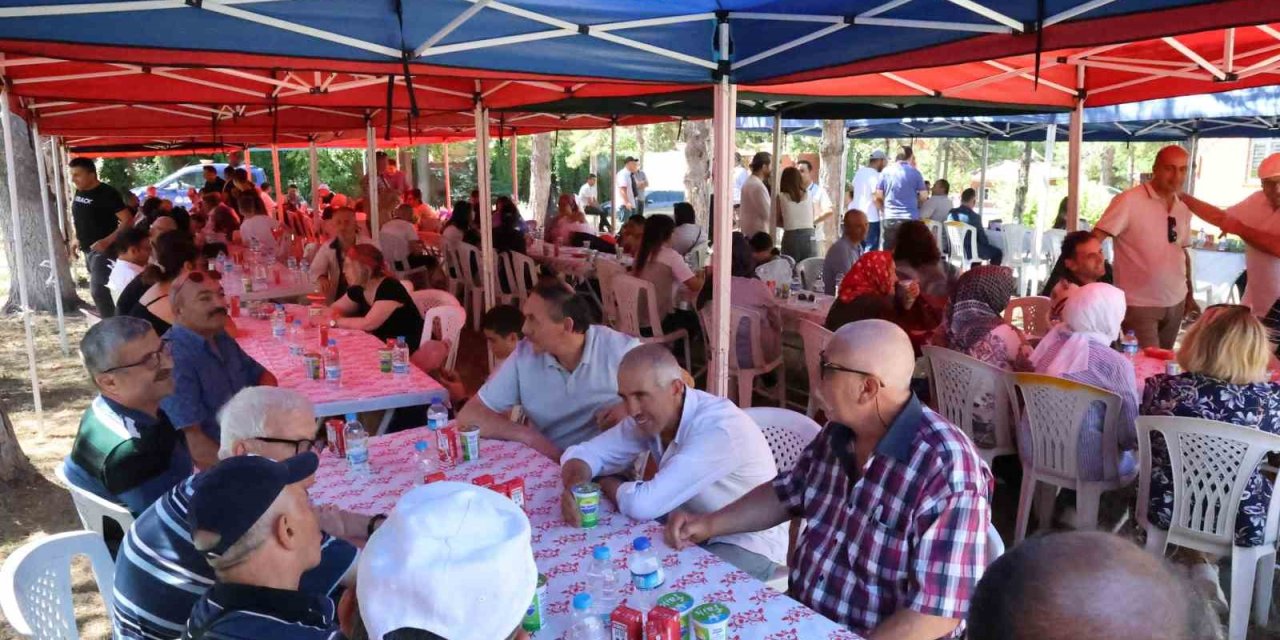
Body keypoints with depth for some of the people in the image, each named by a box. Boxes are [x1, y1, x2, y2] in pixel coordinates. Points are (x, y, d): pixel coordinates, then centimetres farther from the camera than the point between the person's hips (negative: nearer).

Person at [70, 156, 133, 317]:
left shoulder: (107, 193, -15)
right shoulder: (79, 193, 9)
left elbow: (128, 220, -19)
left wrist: (107, 240, -26)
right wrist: (78, 239, 13)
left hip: (102, 249, -9)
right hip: (88, 249, 9)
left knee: (98, 290, -16)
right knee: (101, 289, 16)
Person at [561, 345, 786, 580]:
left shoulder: (718, 429, -32)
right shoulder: (653, 416, -7)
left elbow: (645, 505, -35)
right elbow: (582, 453, -1)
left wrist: (604, 483, -14)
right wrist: (574, 488, -25)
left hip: (750, 545, -7)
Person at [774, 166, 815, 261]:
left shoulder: (780, 197, -1)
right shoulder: (808, 195, 6)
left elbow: (777, 221, 5)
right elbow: (812, 219, 12)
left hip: (791, 237, -2)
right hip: (809, 236, 2)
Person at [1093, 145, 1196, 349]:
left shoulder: (1183, 210, 9)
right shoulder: (1129, 201, -13)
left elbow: (1182, 253, 19)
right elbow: (1094, 240, -18)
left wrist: (1189, 295, 21)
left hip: (1175, 303, 7)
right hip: (1139, 304, -7)